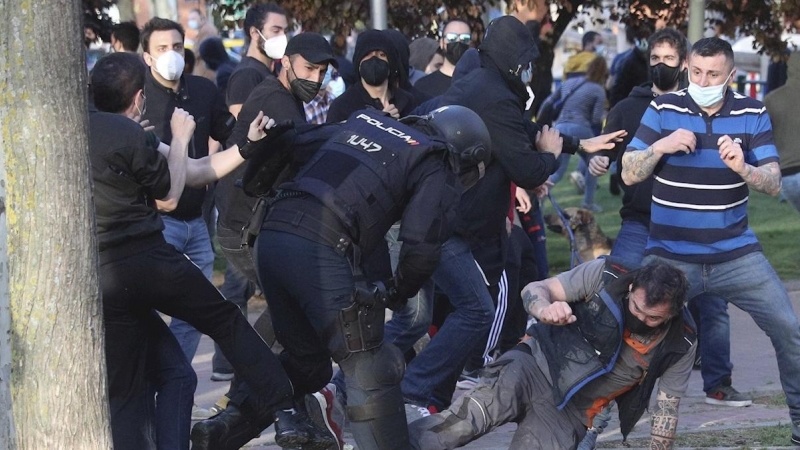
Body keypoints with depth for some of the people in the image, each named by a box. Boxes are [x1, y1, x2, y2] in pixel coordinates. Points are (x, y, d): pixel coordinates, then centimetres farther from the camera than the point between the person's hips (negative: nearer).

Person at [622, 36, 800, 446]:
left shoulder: (751, 114, -1)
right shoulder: (663, 110, -3)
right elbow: (629, 174, -4)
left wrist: (743, 168, -28)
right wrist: (661, 146, -22)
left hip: (736, 255, 1)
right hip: (670, 257, -1)